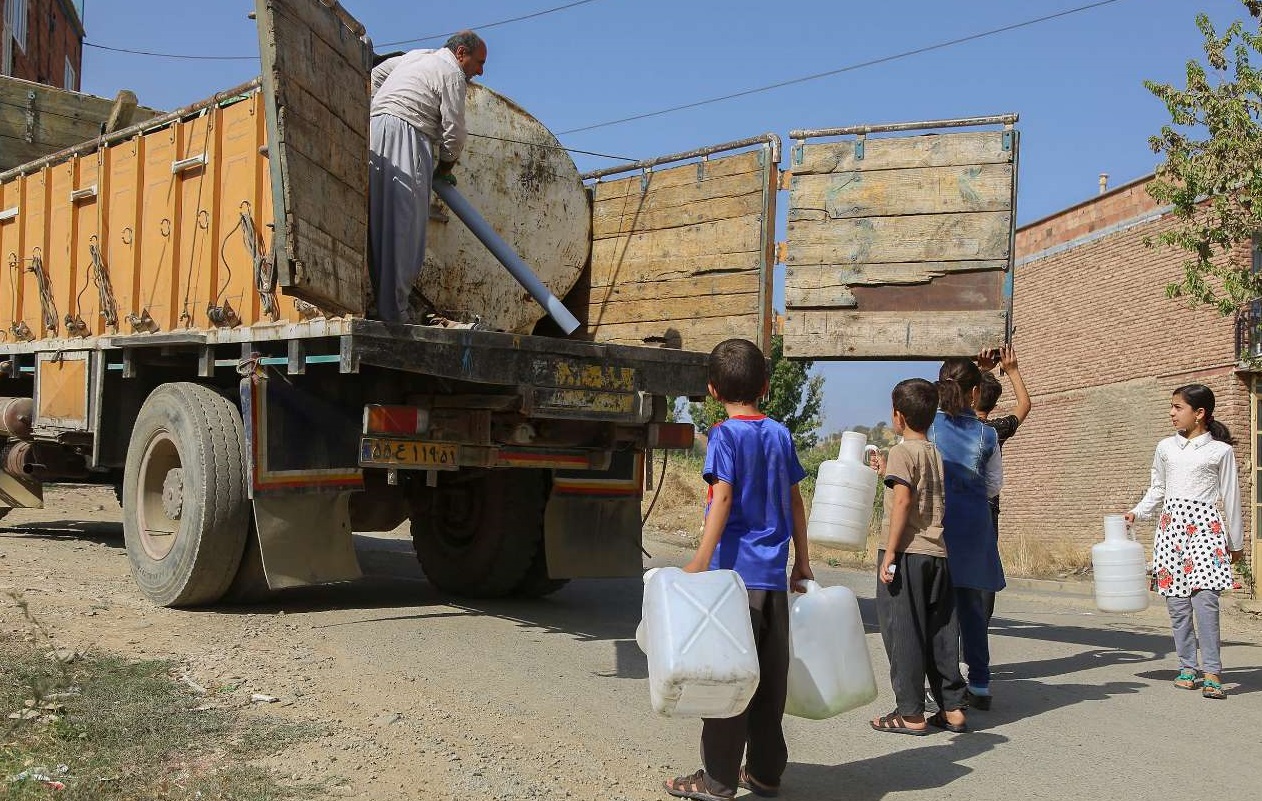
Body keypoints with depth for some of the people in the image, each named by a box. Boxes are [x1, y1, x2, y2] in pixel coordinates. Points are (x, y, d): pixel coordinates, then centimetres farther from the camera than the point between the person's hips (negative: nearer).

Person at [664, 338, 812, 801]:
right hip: (775, 575, 6)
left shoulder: (726, 435, -6)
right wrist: (802, 562, 20)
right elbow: (795, 502, 13)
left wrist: (702, 559, -20)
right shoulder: (780, 435, 10)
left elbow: (723, 497, -17)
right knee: (771, 676, 11)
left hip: (735, 571, -5)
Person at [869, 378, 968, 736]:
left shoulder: (903, 451, -8)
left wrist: (890, 553, -17)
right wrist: (887, 473, 31)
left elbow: (903, 501, -18)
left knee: (903, 633, -1)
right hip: (937, 552, 8)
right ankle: (952, 708, 15)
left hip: (906, 552, -7)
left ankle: (910, 713, 2)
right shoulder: (936, 454, 15)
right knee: (940, 632, 11)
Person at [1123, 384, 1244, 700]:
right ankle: (1188, 667, 12)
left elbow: (1231, 497, 6)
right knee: (1176, 601, 1)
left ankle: (1212, 672, -10)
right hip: (1171, 523, 4)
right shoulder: (1166, 447, 12)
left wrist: (1236, 542, 10)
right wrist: (1138, 511, 5)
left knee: (1204, 598, -15)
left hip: (1205, 525, -4)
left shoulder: (1220, 451, 2)